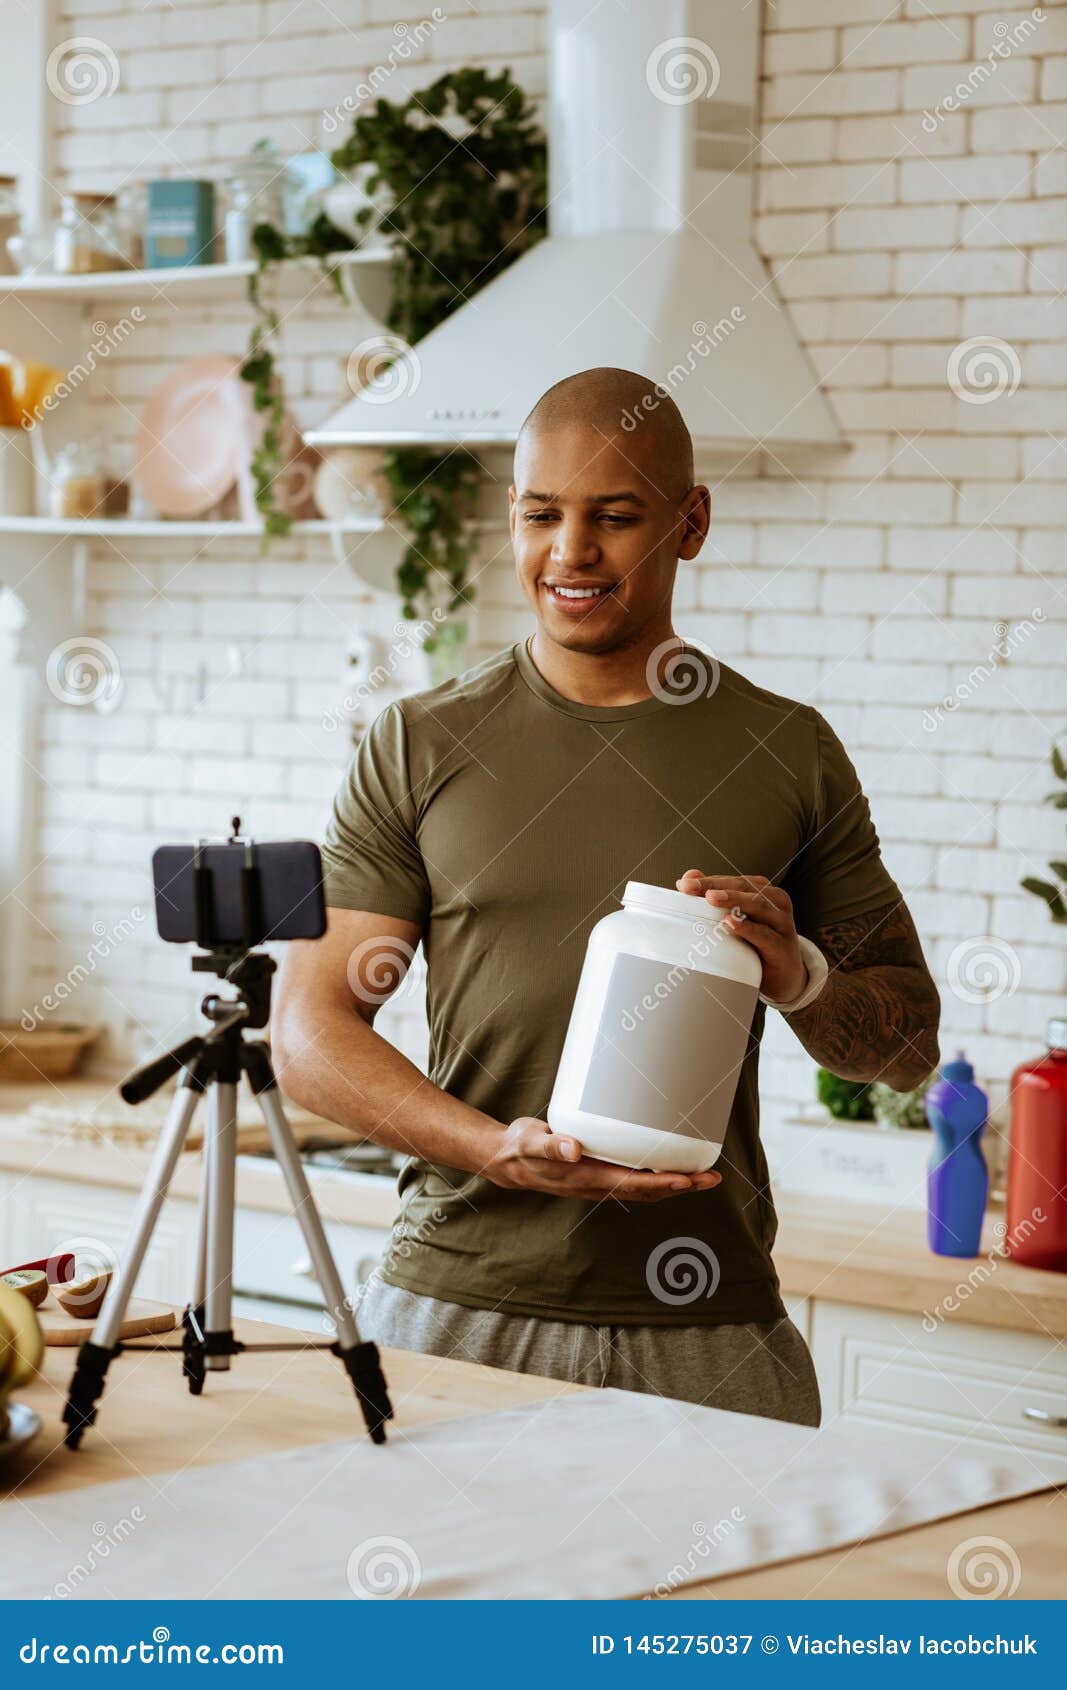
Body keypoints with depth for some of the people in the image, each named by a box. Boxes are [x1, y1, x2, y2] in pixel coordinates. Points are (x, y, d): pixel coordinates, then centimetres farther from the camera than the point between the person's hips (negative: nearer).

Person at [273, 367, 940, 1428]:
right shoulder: (418, 747, 5)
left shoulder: (789, 752, 7)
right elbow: (310, 1031, 1)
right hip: (456, 1312, 0)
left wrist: (800, 976, -11)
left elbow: (910, 1046, 11)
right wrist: (497, 1149, -15)